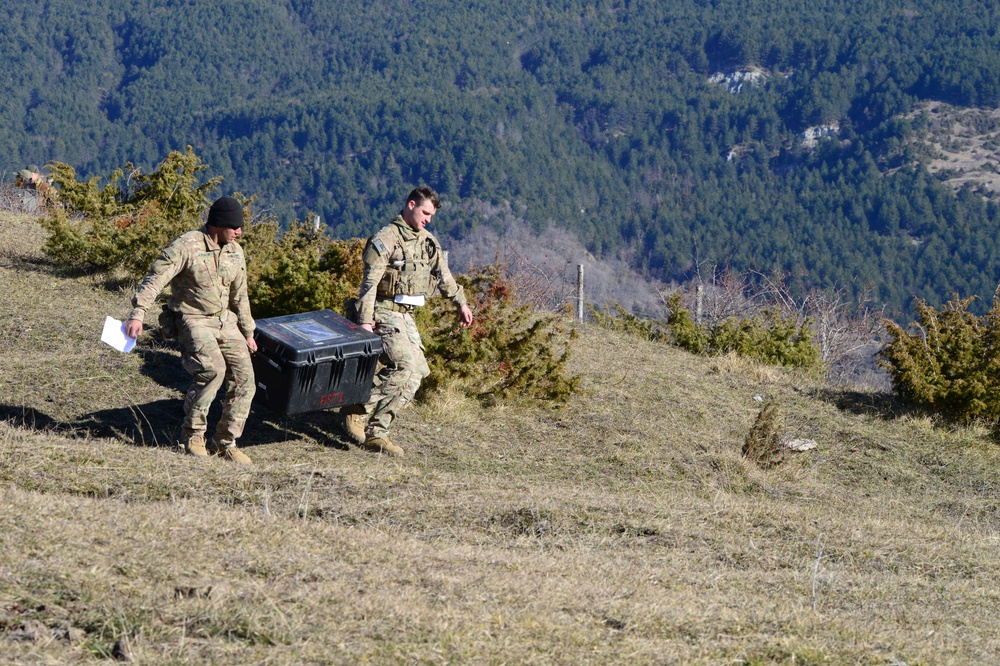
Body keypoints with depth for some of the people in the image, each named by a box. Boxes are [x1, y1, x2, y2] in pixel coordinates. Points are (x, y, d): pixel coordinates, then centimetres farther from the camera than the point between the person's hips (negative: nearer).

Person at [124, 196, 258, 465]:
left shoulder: (234, 252, 8)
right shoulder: (186, 247, -15)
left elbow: (239, 296, 20)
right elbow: (155, 279, -22)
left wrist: (247, 332, 25)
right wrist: (137, 314, -33)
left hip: (225, 321, 7)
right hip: (193, 319, -7)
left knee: (244, 377, -4)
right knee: (212, 369, -28)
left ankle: (226, 442, 8)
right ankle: (193, 433, -11)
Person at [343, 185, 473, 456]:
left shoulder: (427, 241, 13)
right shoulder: (386, 238, -12)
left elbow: (444, 276, 27)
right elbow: (370, 281, -19)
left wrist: (461, 303, 32)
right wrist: (365, 320, -27)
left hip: (406, 316, 9)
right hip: (384, 313, -9)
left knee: (416, 372, 1)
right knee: (406, 366, -24)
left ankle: (375, 433, 4)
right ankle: (357, 411, -14)